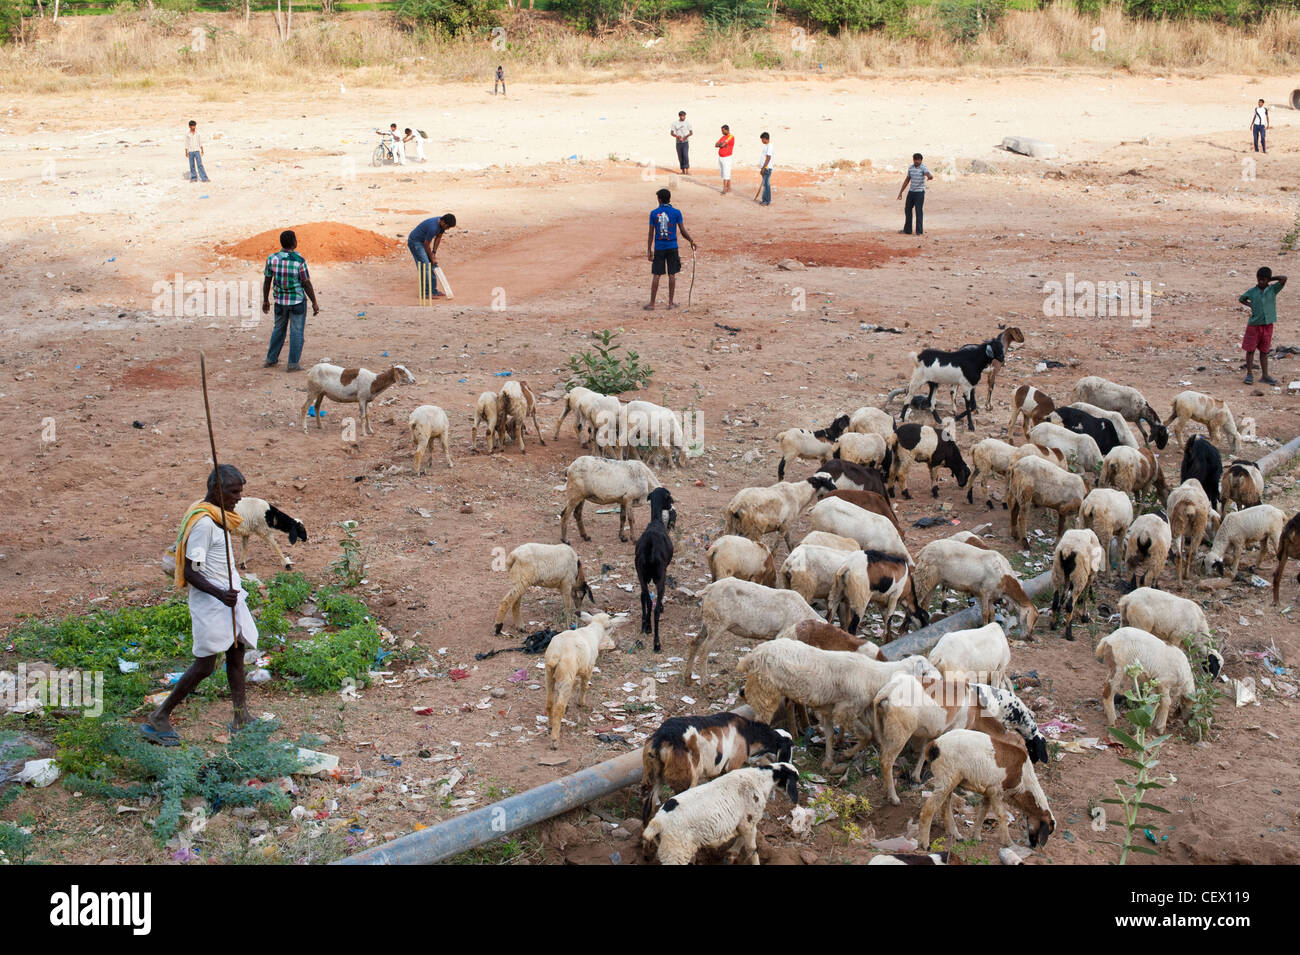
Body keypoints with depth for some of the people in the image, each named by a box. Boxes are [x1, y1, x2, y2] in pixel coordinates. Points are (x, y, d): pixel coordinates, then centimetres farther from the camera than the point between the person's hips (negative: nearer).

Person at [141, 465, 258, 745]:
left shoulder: (217, 517, 10)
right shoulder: (202, 523, -20)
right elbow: (190, 572, -22)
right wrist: (220, 594, -29)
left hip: (228, 599, 10)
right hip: (209, 605, -10)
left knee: (236, 654, 11)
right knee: (204, 665, -5)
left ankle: (242, 721, 17)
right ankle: (158, 719, 7)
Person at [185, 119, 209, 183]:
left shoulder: (198, 133, 3)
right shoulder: (187, 134, 1)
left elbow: (200, 142, 9)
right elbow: (186, 144, 4)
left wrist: (202, 150, 6)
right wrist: (186, 152, 2)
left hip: (197, 151, 0)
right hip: (190, 151, 0)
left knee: (200, 164, -8)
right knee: (192, 165, 5)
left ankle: (204, 178, -11)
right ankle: (194, 178, 13)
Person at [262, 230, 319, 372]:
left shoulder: (271, 259, -7)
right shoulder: (299, 261, -18)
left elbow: (267, 281, 1)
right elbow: (306, 284, -12)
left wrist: (265, 300, 13)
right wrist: (314, 303, -1)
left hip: (280, 301, 4)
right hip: (298, 301, -4)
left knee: (279, 329, 20)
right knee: (296, 331, 5)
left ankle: (271, 359, 27)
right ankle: (293, 364, 5)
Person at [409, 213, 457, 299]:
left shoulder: (442, 224, -8)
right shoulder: (433, 227, -34)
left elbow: (438, 237, 7)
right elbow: (426, 245, -23)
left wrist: (434, 252, 3)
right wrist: (432, 258, -11)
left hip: (422, 241, 9)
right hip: (414, 241, -9)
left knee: (432, 266, 8)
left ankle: (433, 290, 14)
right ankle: (426, 293, -11)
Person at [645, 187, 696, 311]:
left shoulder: (654, 213, -3)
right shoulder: (676, 212, -3)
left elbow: (651, 234, -1)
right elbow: (683, 232, -3)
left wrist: (649, 250, 6)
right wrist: (692, 241, 12)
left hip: (659, 248, 0)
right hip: (672, 247, 0)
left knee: (656, 275, 3)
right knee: (672, 275, 8)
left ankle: (652, 304, 5)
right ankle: (671, 303, 12)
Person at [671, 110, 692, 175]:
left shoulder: (687, 123, 4)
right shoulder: (675, 123, 5)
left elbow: (691, 132, 4)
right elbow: (672, 133, 2)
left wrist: (686, 136, -15)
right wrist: (677, 136, -17)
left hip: (685, 142, -2)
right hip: (678, 143, 2)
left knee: (685, 155, -16)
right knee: (680, 157, 2)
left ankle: (687, 170, -17)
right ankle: (683, 171, 9)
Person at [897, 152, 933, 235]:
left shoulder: (923, 168, -12)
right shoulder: (910, 167, 5)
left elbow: (928, 174, -33)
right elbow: (907, 180, 14)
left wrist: (930, 176, -58)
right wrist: (901, 192, 13)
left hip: (920, 192, -6)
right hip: (911, 191, 6)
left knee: (919, 211, -7)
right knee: (907, 210, 10)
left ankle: (919, 231, 0)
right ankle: (907, 230, 21)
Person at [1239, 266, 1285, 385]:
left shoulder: (1273, 289, -2)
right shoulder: (1252, 291, -1)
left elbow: (1284, 278, -15)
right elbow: (1241, 299, 16)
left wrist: (1271, 279, -3)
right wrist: (1250, 305, 1)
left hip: (1267, 325, 0)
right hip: (1254, 325, 0)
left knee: (1264, 351, 9)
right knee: (1250, 350, 1)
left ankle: (1265, 376, 14)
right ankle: (1249, 374, 9)